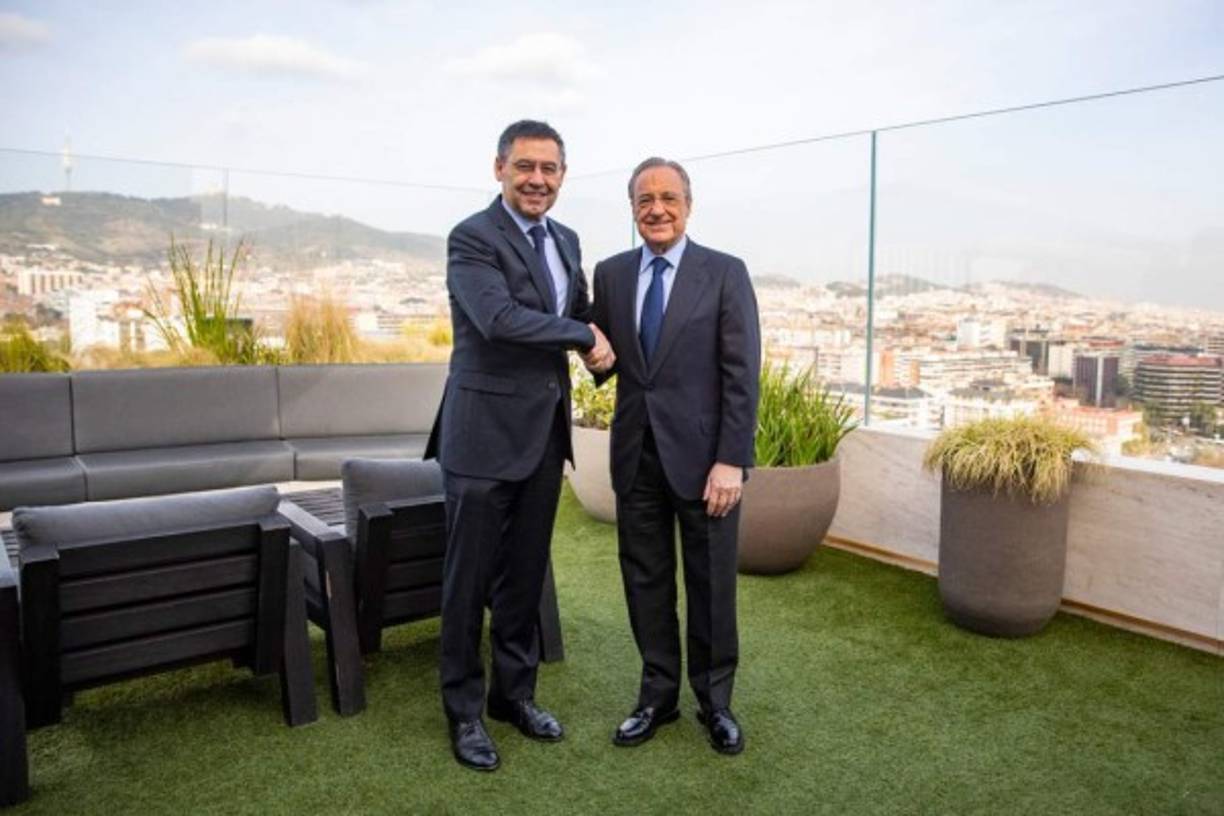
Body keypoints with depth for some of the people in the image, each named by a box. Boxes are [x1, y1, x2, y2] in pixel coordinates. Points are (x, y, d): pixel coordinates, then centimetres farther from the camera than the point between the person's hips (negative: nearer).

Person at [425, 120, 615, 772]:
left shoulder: (566, 241, 13)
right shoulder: (472, 238, -11)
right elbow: (500, 319, -25)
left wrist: (598, 342, 1)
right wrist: (584, 336, -14)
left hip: (544, 432, 7)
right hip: (485, 431, -6)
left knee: (525, 574, 16)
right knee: (469, 580, 5)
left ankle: (516, 693, 32)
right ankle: (464, 712, 22)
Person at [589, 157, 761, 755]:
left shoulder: (725, 273, -4)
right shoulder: (611, 274, 7)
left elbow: (742, 373, -8)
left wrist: (731, 460, -15)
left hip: (701, 452, -3)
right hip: (636, 453, 4)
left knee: (711, 582, 9)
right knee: (645, 578, 12)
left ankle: (715, 699, 28)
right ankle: (658, 694, 29)